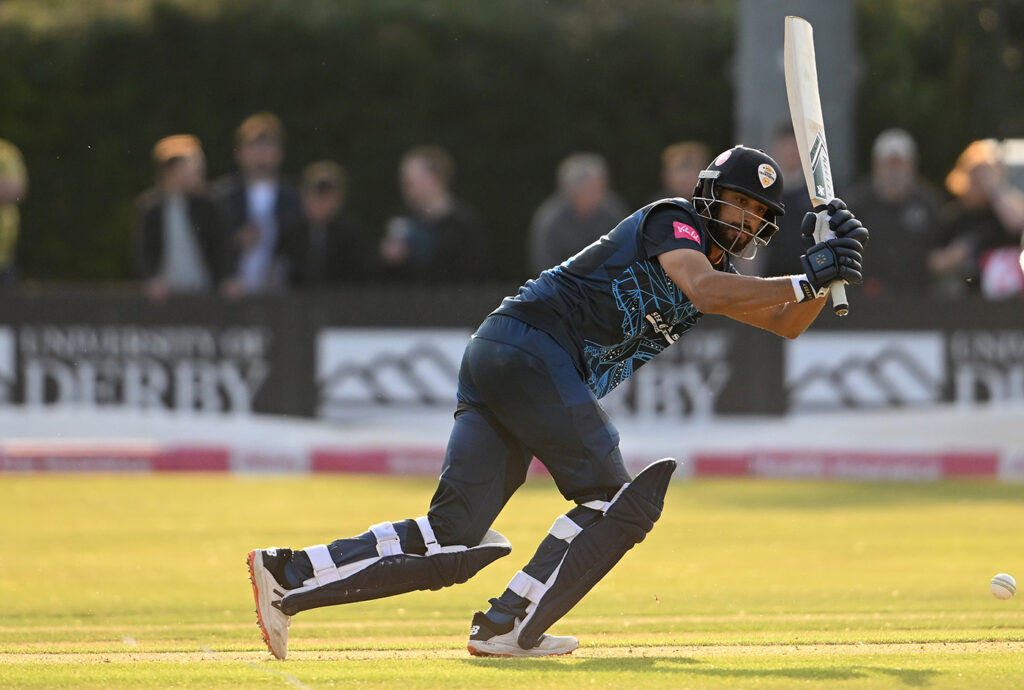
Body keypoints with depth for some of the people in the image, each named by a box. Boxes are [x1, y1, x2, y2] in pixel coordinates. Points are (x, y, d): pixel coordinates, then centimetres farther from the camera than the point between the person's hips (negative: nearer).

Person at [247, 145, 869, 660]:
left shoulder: (719, 266, 25)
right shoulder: (672, 220, -2)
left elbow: (786, 323, 23)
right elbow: (705, 291, -20)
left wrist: (831, 271, 7)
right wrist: (807, 280, -19)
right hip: (528, 348, -9)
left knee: (457, 540, -3)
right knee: (618, 502, -10)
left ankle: (288, 577, -7)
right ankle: (509, 629, -12)